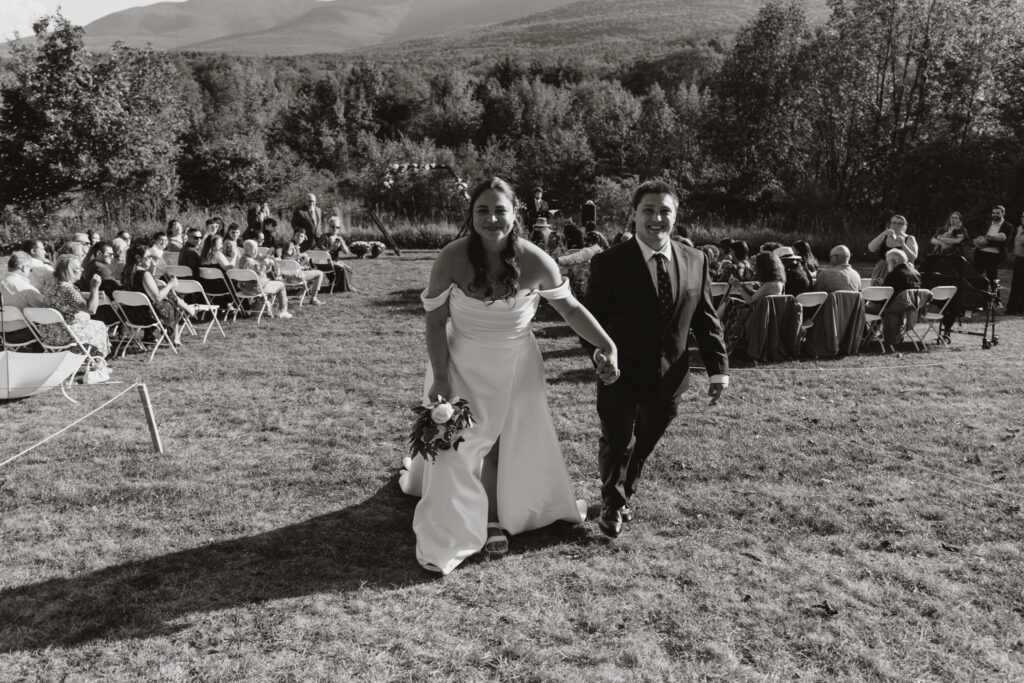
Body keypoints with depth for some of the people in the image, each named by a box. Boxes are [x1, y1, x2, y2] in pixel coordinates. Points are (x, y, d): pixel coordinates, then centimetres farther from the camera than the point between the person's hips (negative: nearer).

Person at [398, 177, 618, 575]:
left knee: (503, 442, 14)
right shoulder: (452, 259, -21)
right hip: (462, 366, 0)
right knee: (456, 444, 9)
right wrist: (440, 378, -16)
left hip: (515, 366, 1)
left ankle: (494, 519, 36)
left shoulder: (535, 262, -19)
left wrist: (608, 346, -12)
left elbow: (571, 308, -6)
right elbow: (436, 321, -13)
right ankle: (451, 533, 28)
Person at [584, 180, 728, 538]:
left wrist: (718, 367, -1)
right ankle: (613, 506, 39)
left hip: (669, 376, 4)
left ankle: (623, 497, 47)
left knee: (644, 444, 20)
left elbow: (705, 318, 3)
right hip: (620, 374, -3)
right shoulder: (608, 263, -12)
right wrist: (597, 349, -28)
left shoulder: (695, 260, 0)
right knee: (617, 444, 13)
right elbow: (592, 318, -9)